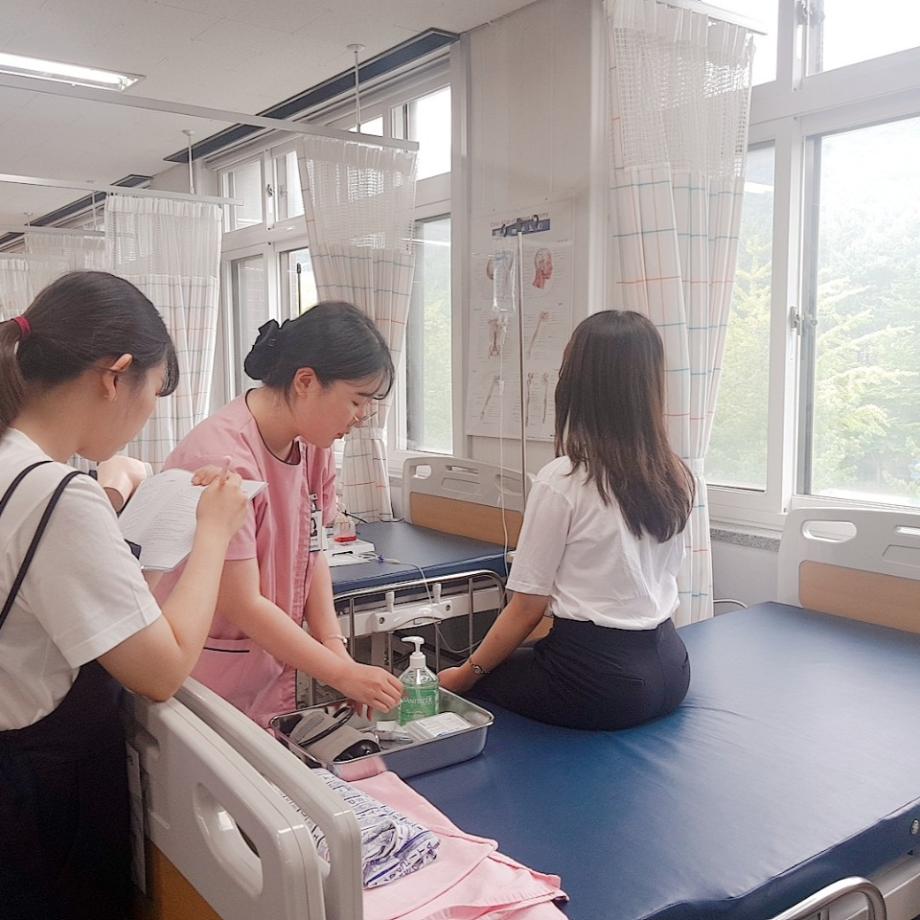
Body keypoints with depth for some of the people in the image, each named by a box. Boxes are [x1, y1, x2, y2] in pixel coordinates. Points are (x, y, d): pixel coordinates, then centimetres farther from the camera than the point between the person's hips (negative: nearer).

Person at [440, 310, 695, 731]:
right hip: (668, 667, 7)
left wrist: (466, 674, 3)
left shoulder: (562, 480, -16)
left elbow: (527, 608, -11)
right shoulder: (675, 478, 2)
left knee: (457, 684, 16)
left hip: (599, 680, -7)